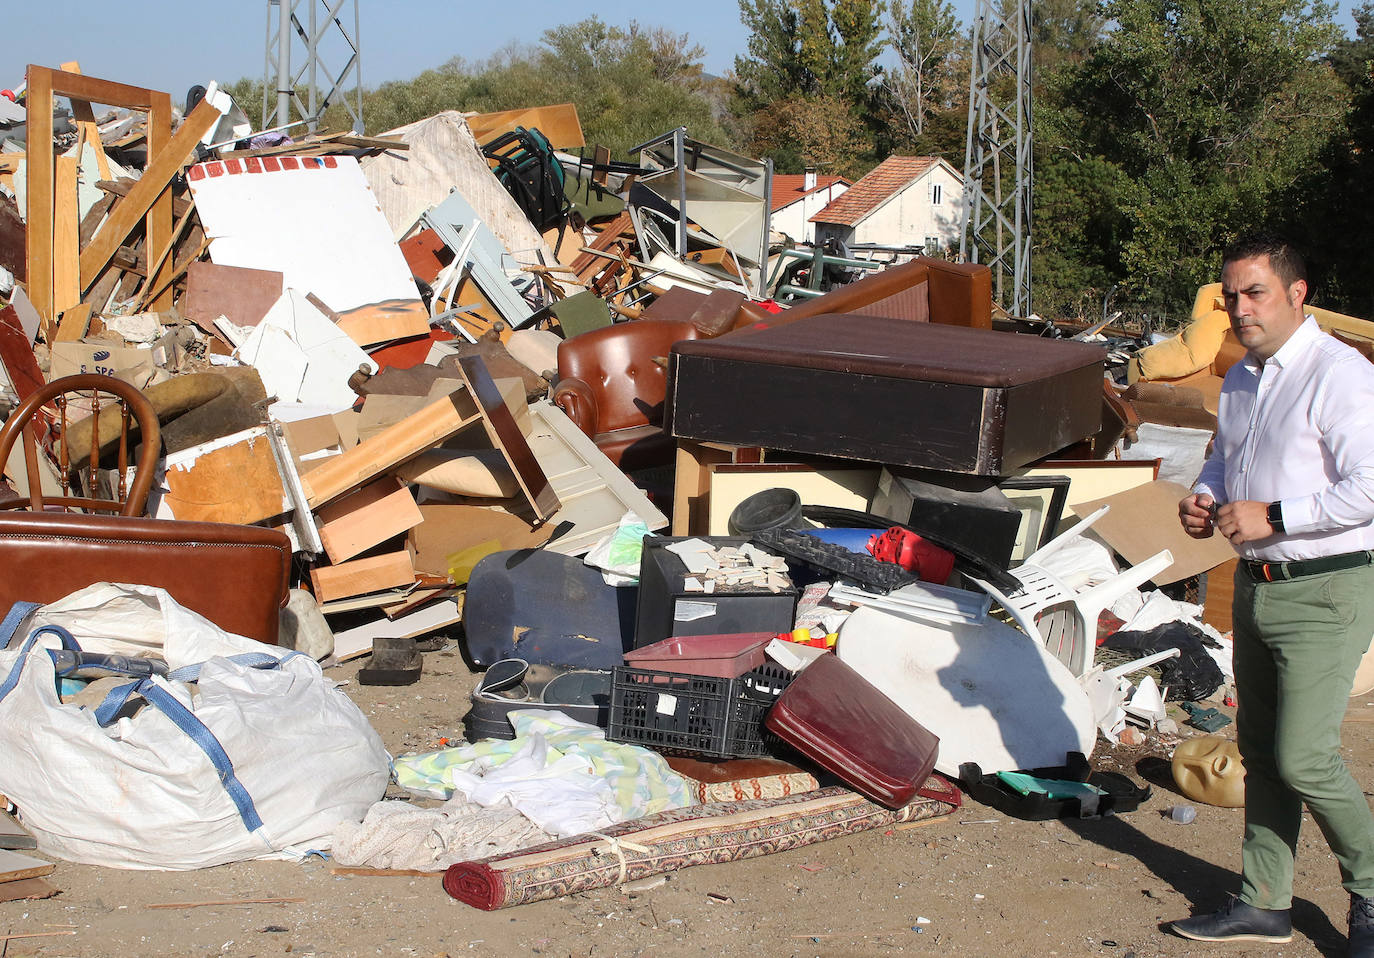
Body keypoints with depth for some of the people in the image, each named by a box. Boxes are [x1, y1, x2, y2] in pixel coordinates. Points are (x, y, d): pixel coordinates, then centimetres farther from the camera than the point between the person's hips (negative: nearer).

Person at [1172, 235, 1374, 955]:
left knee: (1303, 758, -9)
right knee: (1260, 750, 13)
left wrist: (1271, 516, -21)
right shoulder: (1240, 380, 12)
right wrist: (1203, 498, 6)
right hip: (1256, 586, 9)